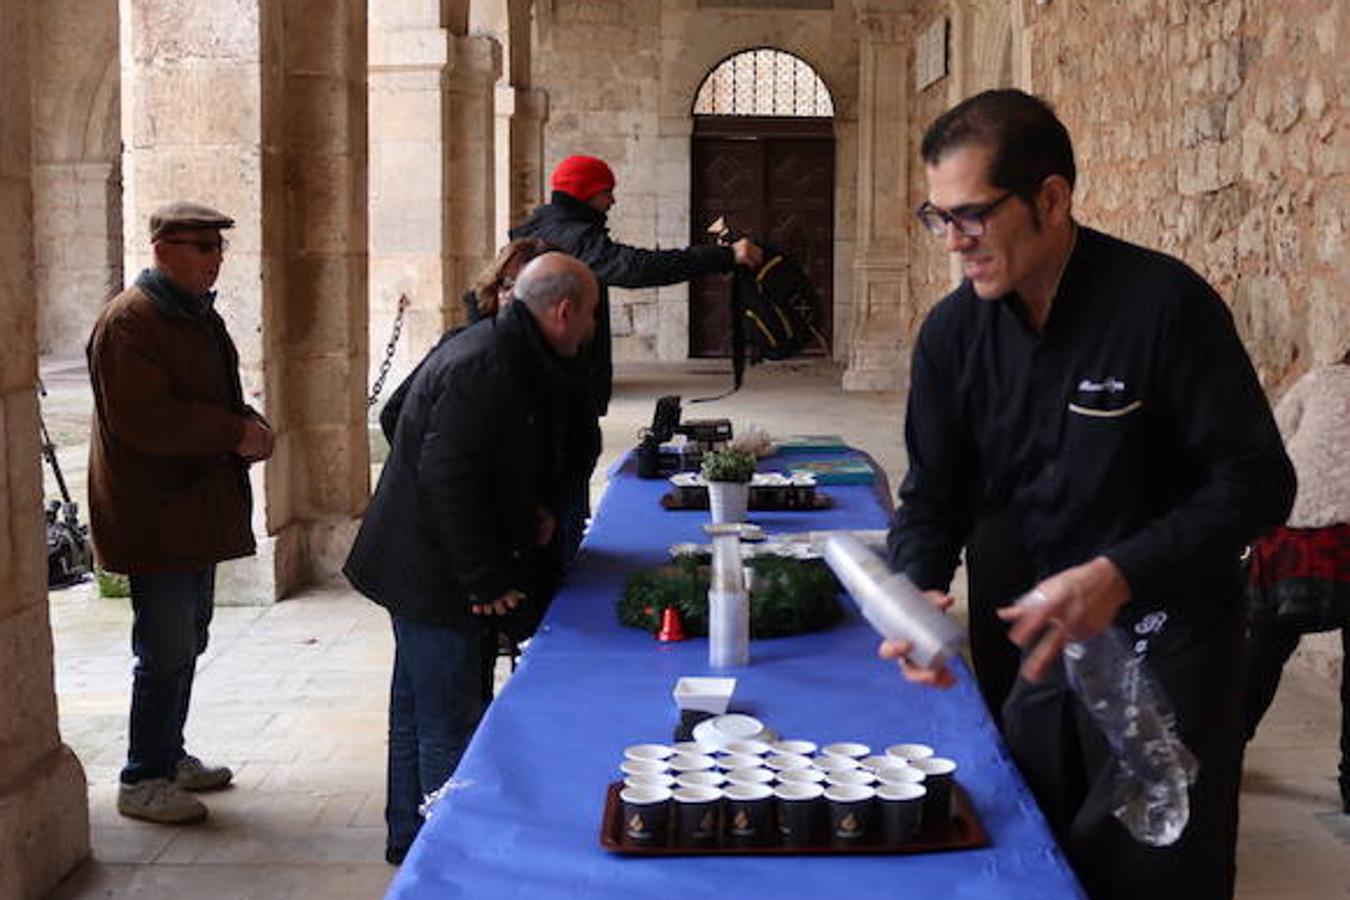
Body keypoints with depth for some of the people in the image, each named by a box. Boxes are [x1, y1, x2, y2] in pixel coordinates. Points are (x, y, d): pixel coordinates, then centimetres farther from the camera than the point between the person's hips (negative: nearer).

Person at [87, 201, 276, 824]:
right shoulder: (130, 322, -16)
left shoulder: (197, 314, 15)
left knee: (185, 643, 18)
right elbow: (143, 420, -25)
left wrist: (250, 426, 2)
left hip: (196, 510, 10)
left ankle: (168, 756, 31)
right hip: (154, 519, -10)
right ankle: (142, 781, 9)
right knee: (167, 651, -4)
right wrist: (236, 432, -22)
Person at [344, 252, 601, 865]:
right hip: (431, 578, -11)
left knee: (417, 710, 20)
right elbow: (449, 480, -28)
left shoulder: (517, 359, 8)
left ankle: (408, 837, 34)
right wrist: (485, 581, -23)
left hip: (420, 567, 11)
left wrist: (544, 507, 1)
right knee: (449, 728, -3)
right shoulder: (484, 368, -24)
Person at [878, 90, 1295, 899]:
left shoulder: (1165, 303, -20)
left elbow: (1257, 480, -18)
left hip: (1168, 647, -5)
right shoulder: (953, 332, -4)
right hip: (1048, 639, 5)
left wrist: (1120, 574, -31)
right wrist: (916, 594, -20)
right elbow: (934, 497, 1)